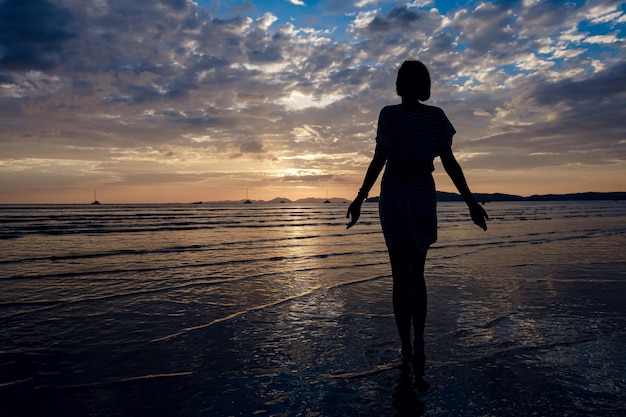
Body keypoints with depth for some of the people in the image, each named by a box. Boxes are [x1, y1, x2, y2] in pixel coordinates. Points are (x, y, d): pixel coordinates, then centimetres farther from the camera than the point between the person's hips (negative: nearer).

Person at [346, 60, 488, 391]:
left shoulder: (390, 114, -3)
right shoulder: (437, 116, 6)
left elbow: (379, 159, -10)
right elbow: (450, 162, 1)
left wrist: (360, 198, -7)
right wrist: (471, 202, 4)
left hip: (396, 195, -3)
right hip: (424, 196, 4)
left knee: (401, 275, 2)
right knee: (417, 274, 14)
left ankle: (407, 348, 4)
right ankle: (418, 347, 14)